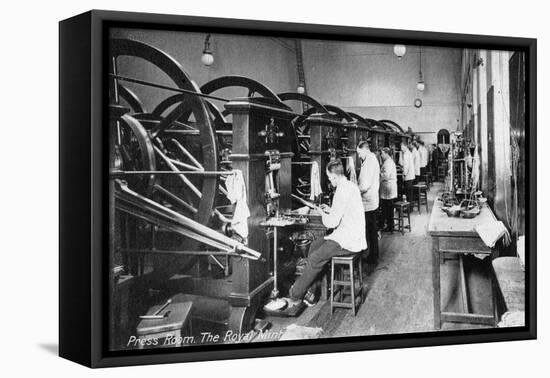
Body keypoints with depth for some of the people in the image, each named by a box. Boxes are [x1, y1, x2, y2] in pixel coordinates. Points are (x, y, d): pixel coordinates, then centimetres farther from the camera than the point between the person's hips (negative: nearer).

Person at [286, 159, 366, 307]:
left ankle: (294, 296, -2)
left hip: (348, 241, -11)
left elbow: (332, 223, -20)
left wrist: (323, 215, 0)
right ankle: (309, 292, 11)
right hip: (353, 235, 11)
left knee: (314, 259, -11)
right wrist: (331, 210, 16)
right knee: (315, 245, 13)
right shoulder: (351, 185, 11)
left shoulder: (342, 191, -20)